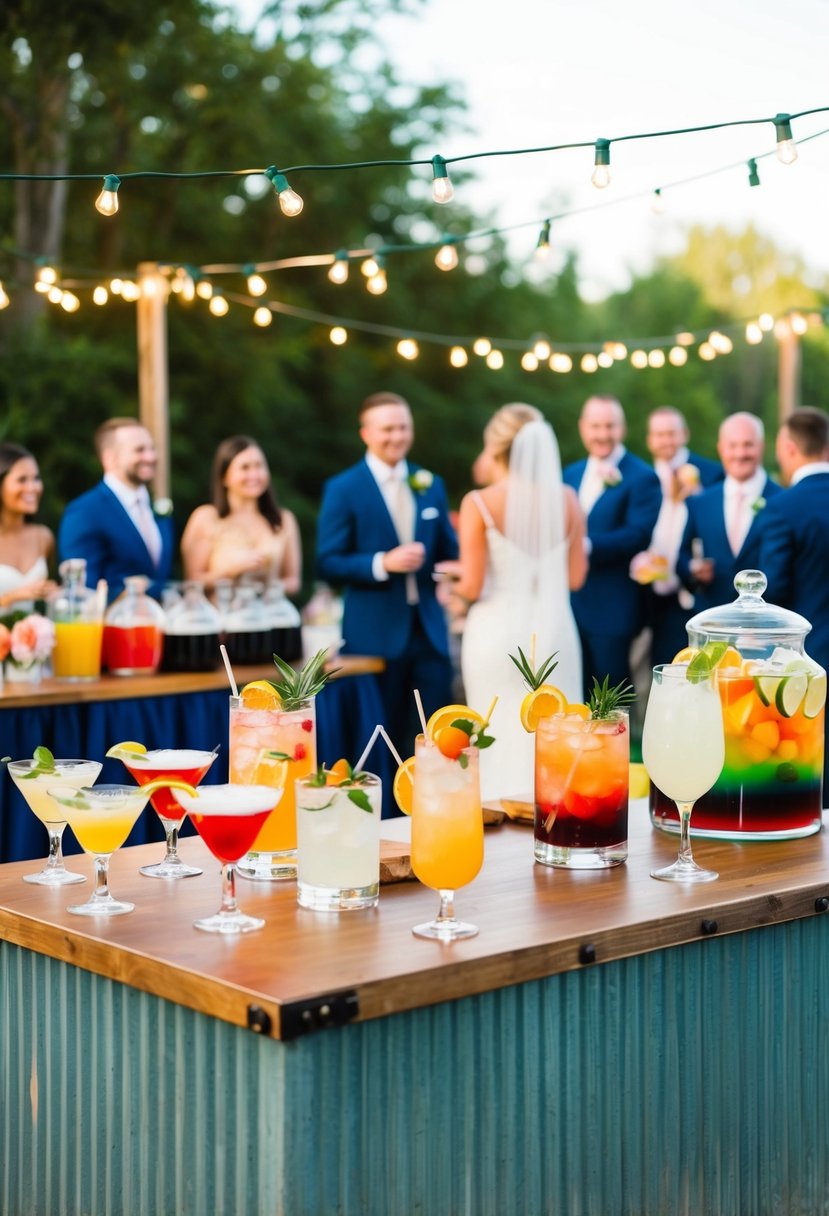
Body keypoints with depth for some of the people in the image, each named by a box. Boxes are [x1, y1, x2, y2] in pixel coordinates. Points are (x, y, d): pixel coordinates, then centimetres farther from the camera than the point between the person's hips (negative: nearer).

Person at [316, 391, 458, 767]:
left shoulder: (431, 485, 11)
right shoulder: (343, 489, -4)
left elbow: (448, 551, 18)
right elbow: (327, 563, -8)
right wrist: (382, 563, -20)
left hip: (428, 627, 4)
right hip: (374, 631, -4)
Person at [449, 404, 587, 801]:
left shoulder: (479, 503, -10)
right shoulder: (567, 499, 0)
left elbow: (472, 586, -11)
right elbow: (575, 577, 5)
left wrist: (457, 597, 11)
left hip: (497, 633, -3)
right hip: (554, 632, 3)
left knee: (503, 746, 6)